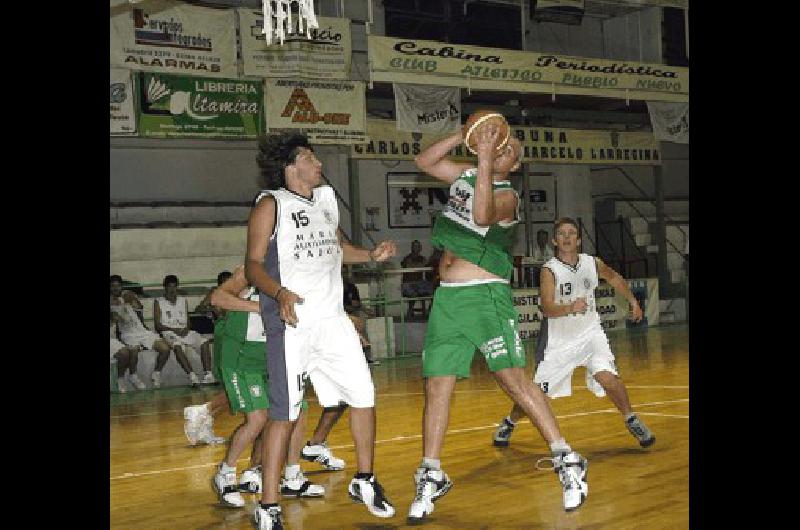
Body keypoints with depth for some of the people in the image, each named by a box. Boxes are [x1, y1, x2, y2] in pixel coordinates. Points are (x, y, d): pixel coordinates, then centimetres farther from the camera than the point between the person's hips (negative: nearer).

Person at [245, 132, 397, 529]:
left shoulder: (326, 198, 15)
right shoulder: (271, 204, -5)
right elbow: (253, 263, -11)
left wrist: (371, 256, 10)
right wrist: (279, 293, -29)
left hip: (333, 320, 7)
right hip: (292, 324, -6)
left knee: (364, 396, 8)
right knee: (283, 414, -5)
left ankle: (364, 482, 26)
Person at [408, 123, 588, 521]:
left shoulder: (506, 195, -7)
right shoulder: (466, 174, 14)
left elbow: (482, 215, -28)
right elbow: (423, 161, 15)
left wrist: (485, 158, -27)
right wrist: (463, 135, 4)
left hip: (485, 297, -6)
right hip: (446, 298, 6)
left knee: (513, 380, -12)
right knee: (436, 387, 3)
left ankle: (567, 462, -2)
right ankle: (431, 478, 12)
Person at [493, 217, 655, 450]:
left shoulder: (592, 263, -4)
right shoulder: (549, 270, -17)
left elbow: (614, 277, 19)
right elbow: (547, 308, -29)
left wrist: (633, 301, 19)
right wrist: (571, 307, -46)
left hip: (590, 332, 2)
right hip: (559, 338, -2)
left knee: (606, 376, -22)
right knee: (538, 391, 2)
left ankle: (631, 421, -2)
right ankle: (509, 422, 28)